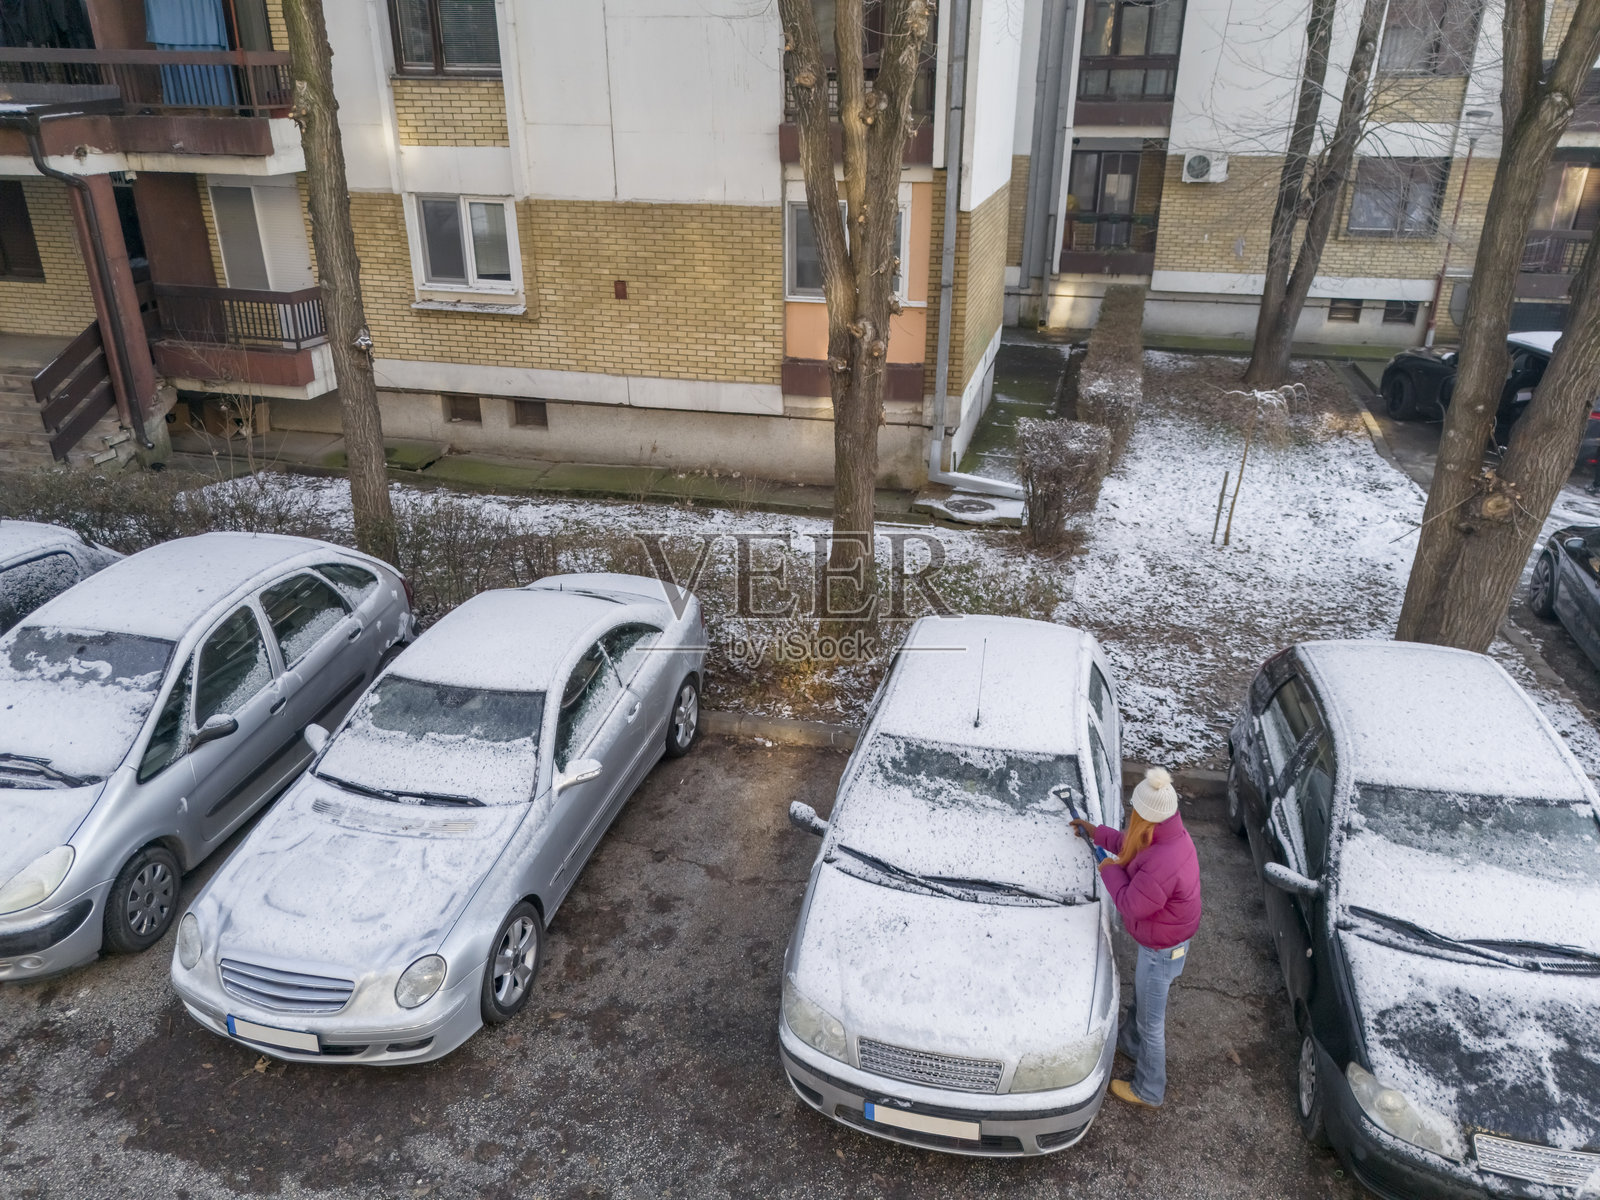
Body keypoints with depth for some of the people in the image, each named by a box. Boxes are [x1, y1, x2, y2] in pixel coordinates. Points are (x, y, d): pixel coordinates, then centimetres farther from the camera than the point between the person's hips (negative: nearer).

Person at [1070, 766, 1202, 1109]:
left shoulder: (1161, 865, -42)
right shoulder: (1171, 833, -11)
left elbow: (1131, 904, -30)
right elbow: (1132, 842, 10)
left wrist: (1111, 870, -16)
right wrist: (1097, 833, 16)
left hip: (1161, 949, -9)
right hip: (1162, 939, 9)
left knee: (1151, 1019, 12)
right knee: (1144, 995, 33)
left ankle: (1149, 1091, 32)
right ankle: (1129, 1042, 58)